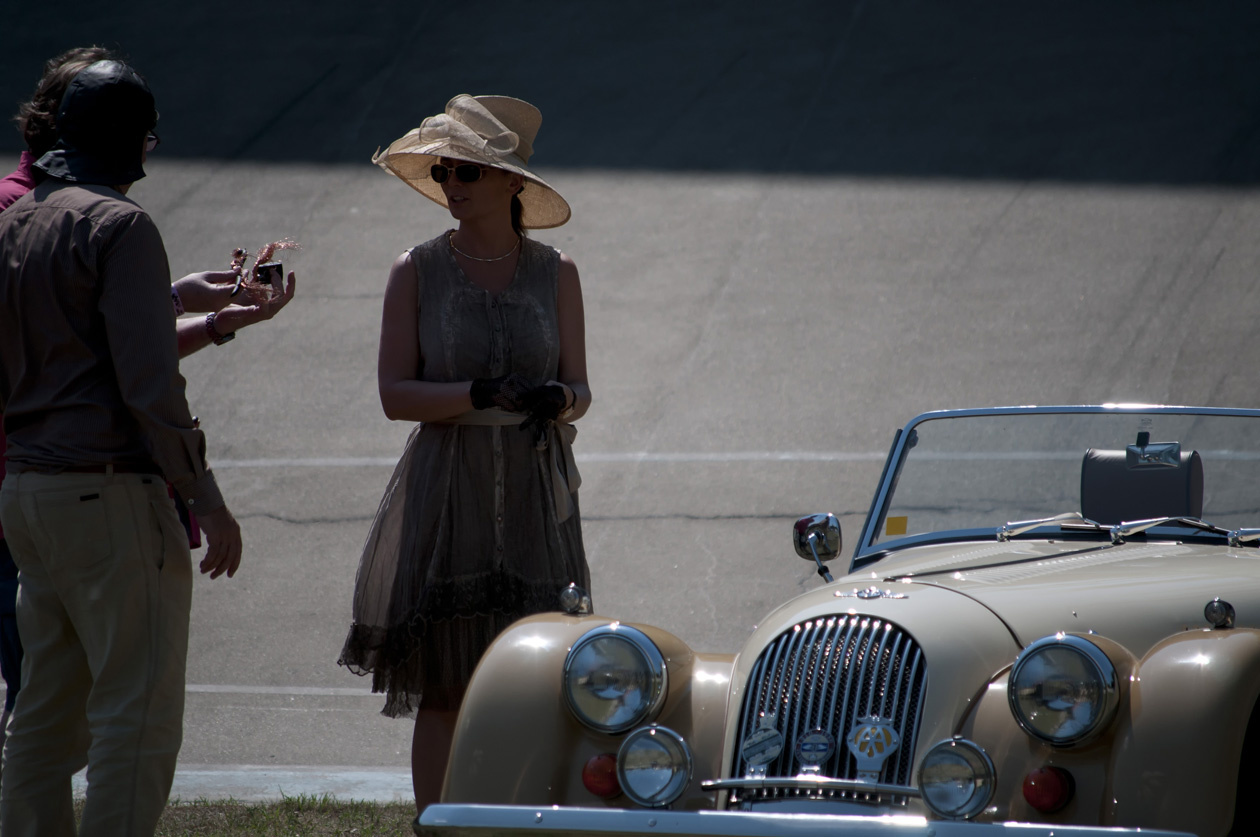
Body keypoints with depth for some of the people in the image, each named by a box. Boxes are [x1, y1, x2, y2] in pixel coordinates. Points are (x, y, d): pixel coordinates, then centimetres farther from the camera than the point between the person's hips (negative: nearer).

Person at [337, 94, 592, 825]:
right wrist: (481, 394, -20)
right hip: (445, 494, -1)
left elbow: (579, 392, 4)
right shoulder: (419, 272, 0)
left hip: (535, 497, 1)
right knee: (442, 690, 0)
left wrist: (557, 398, -20)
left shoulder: (555, 274, 5)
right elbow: (395, 394, -5)